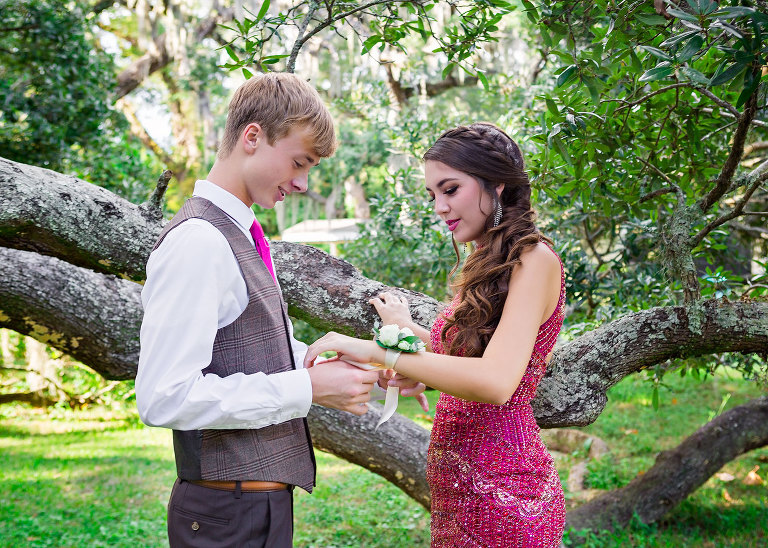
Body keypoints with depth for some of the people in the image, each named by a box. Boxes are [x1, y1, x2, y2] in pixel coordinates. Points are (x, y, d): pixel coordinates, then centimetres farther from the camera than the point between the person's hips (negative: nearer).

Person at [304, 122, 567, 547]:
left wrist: (378, 350, -26)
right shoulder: (486, 265, 10)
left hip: (501, 496, -8)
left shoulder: (534, 260, -15)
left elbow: (496, 381, -27)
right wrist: (408, 329, 26)